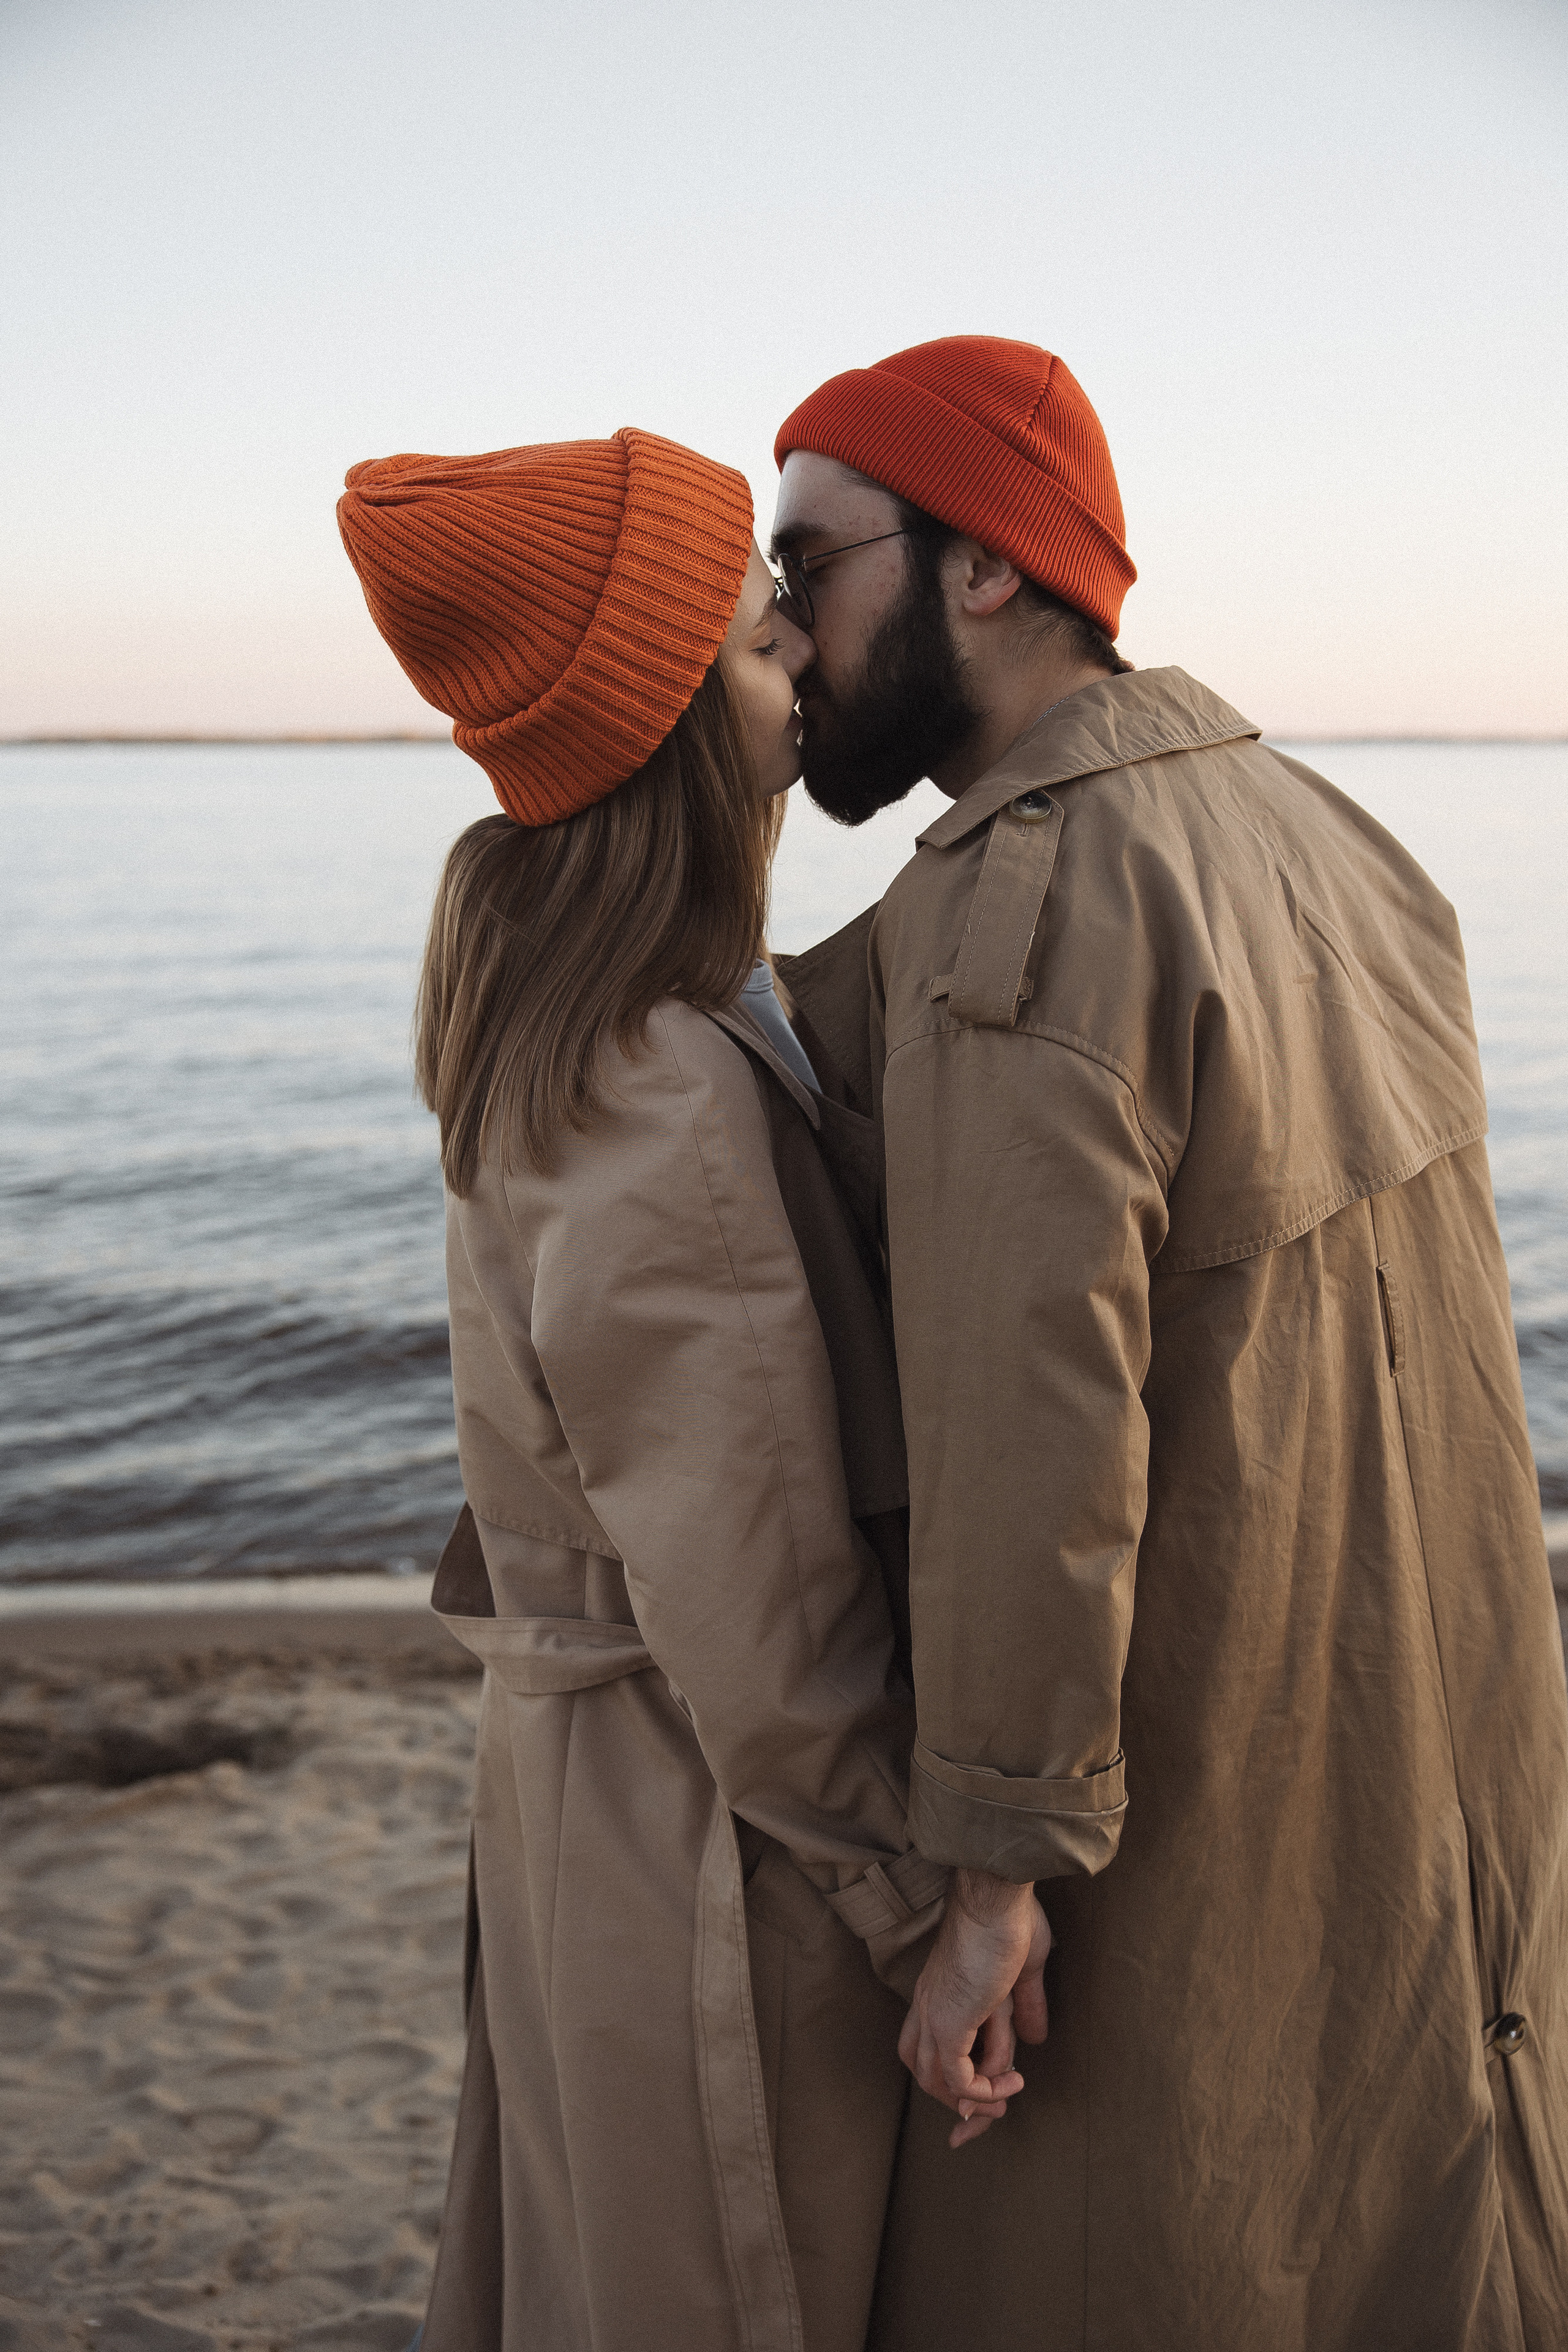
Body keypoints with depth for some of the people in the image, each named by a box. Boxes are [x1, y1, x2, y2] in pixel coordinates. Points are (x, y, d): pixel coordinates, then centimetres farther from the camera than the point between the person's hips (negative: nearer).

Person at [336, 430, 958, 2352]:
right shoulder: (669, 1118, -29)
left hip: (581, 1761, 9)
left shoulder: (556, 1017, 2)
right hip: (721, 1830, -9)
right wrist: (925, 1906, -13)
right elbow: (753, 1625, -25)